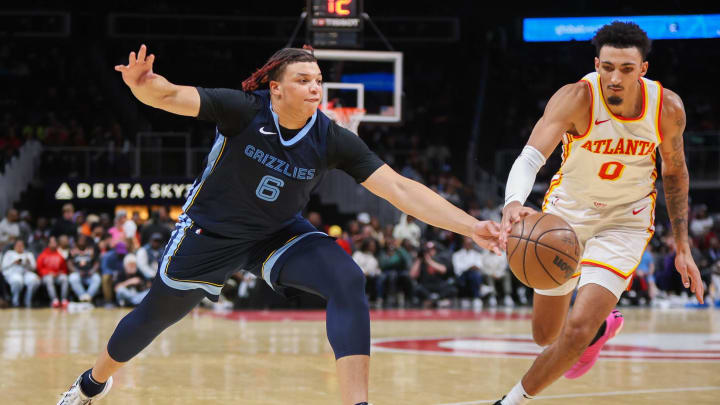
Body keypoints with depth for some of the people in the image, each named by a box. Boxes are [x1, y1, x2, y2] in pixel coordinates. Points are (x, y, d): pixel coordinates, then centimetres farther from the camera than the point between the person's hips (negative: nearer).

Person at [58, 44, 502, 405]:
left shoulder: (332, 140, -21)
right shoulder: (243, 110, -26)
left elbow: (400, 189, -24)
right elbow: (173, 97, -39)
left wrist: (470, 226, -33)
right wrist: (144, 85, -64)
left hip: (279, 234, 2)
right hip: (212, 232, -2)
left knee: (348, 281, -25)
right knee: (156, 314, 13)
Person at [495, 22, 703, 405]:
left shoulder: (668, 108, -17)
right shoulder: (576, 99, -28)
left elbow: (674, 172, 3)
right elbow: (530, 158, -41)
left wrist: (682, 247, 4)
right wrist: (513, 203, -63)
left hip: (625, 221, 0)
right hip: (568, 212, 0)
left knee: (577, 330, -18)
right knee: (545, 334, 15)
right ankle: (602, 325, 51)